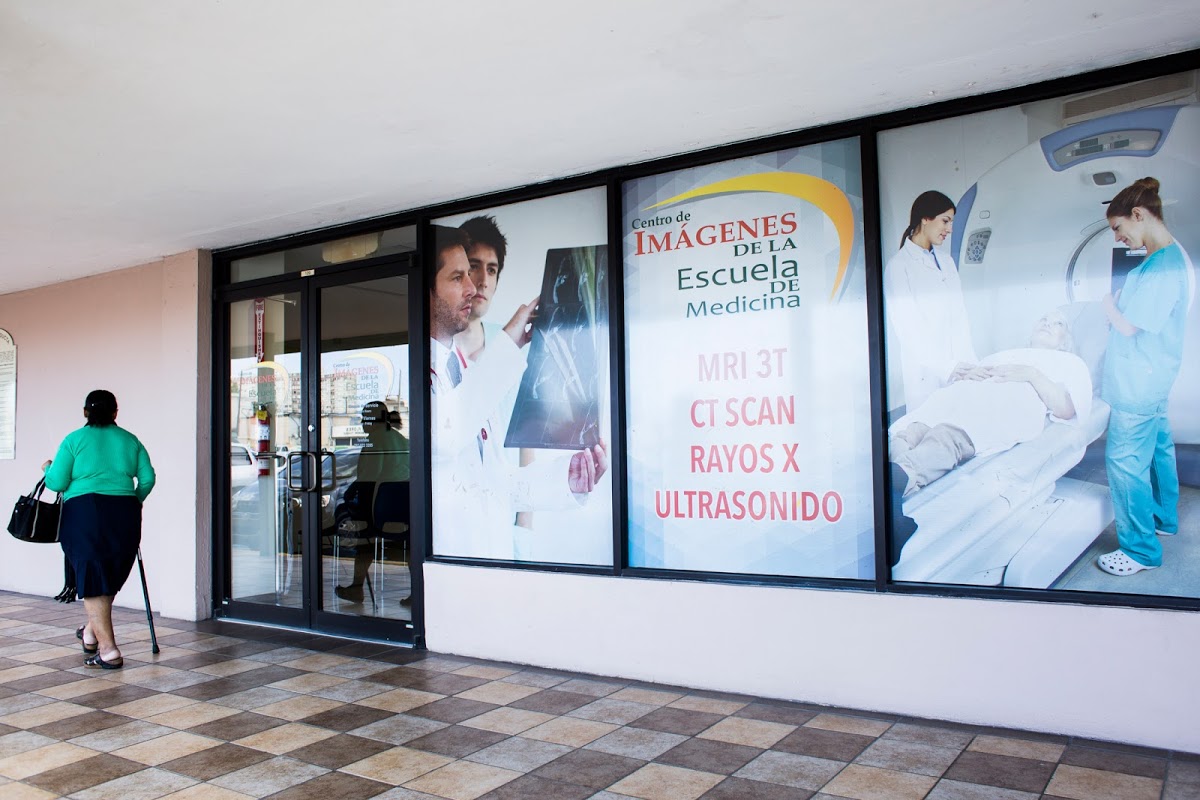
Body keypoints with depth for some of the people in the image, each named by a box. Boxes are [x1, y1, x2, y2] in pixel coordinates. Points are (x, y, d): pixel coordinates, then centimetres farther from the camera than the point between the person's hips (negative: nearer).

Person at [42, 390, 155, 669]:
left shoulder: (74, 439, 3)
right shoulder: (130, 440, 12)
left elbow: (56, 483, 0)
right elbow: (147, 478, 6)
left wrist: (48, 468, 21)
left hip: (84, 512, -3)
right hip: (124, 514, 3)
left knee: (92, 577, 0)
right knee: (110, 576, 19)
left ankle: (108, 650, -3)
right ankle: (91, 633, 32)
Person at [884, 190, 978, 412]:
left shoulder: (946, 261, 17)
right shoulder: (899, 265, -4)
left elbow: (959, 316, 14)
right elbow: (906, 326, -10)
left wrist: (971, 362, 3)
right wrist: (944, 368, -17)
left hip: (957, 371, 6)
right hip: (925, 374, -6)